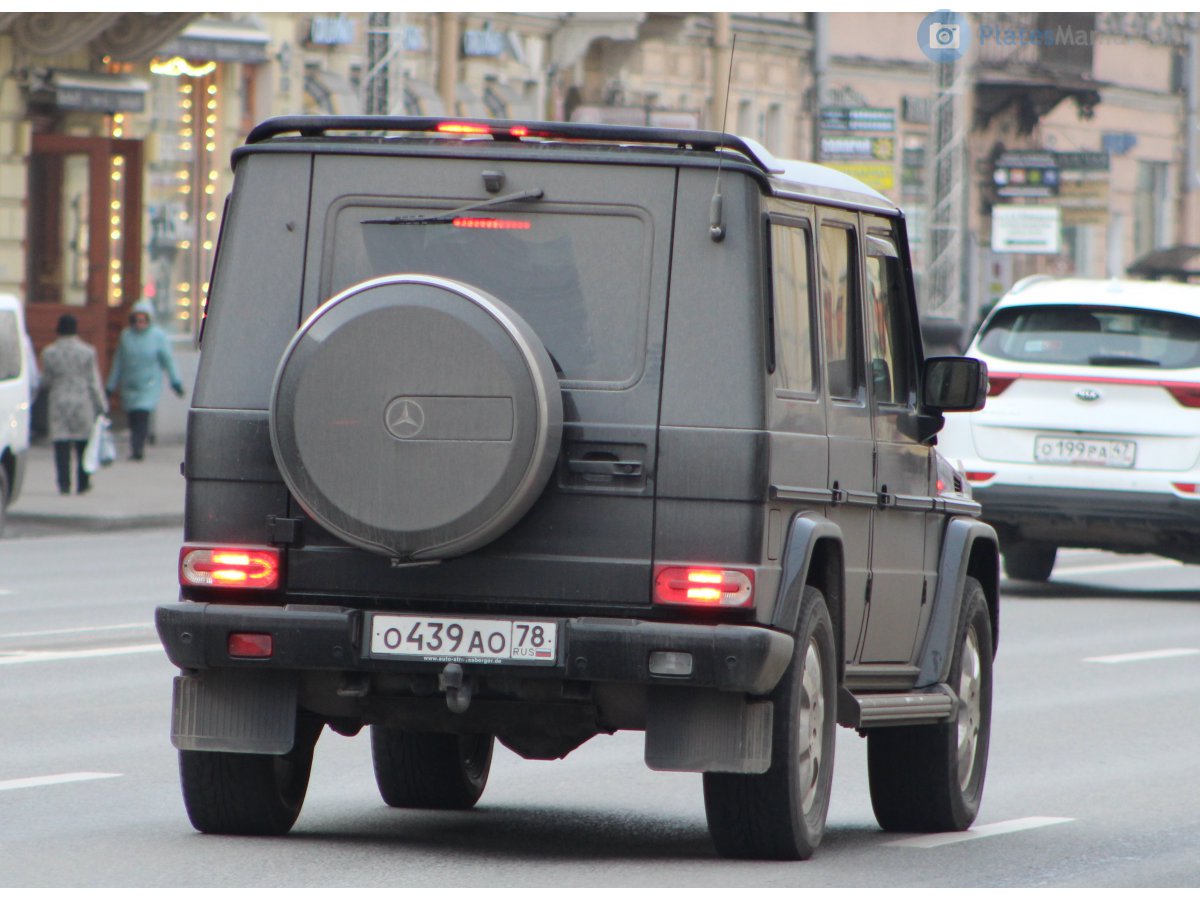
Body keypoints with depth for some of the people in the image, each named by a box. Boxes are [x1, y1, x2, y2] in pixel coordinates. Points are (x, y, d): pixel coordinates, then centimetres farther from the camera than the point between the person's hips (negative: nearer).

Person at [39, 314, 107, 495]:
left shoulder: (49, 353, -3)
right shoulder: (87, 352, -5)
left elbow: (45, 382, 4)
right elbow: (93, 382, -4)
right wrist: (101, 406, 2)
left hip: (59, 403, 0)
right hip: (83, 402, 0)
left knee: (62, 447, 0)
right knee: (83, 446, 11)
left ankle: (64, 484, -6)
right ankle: (82, 483, 15)